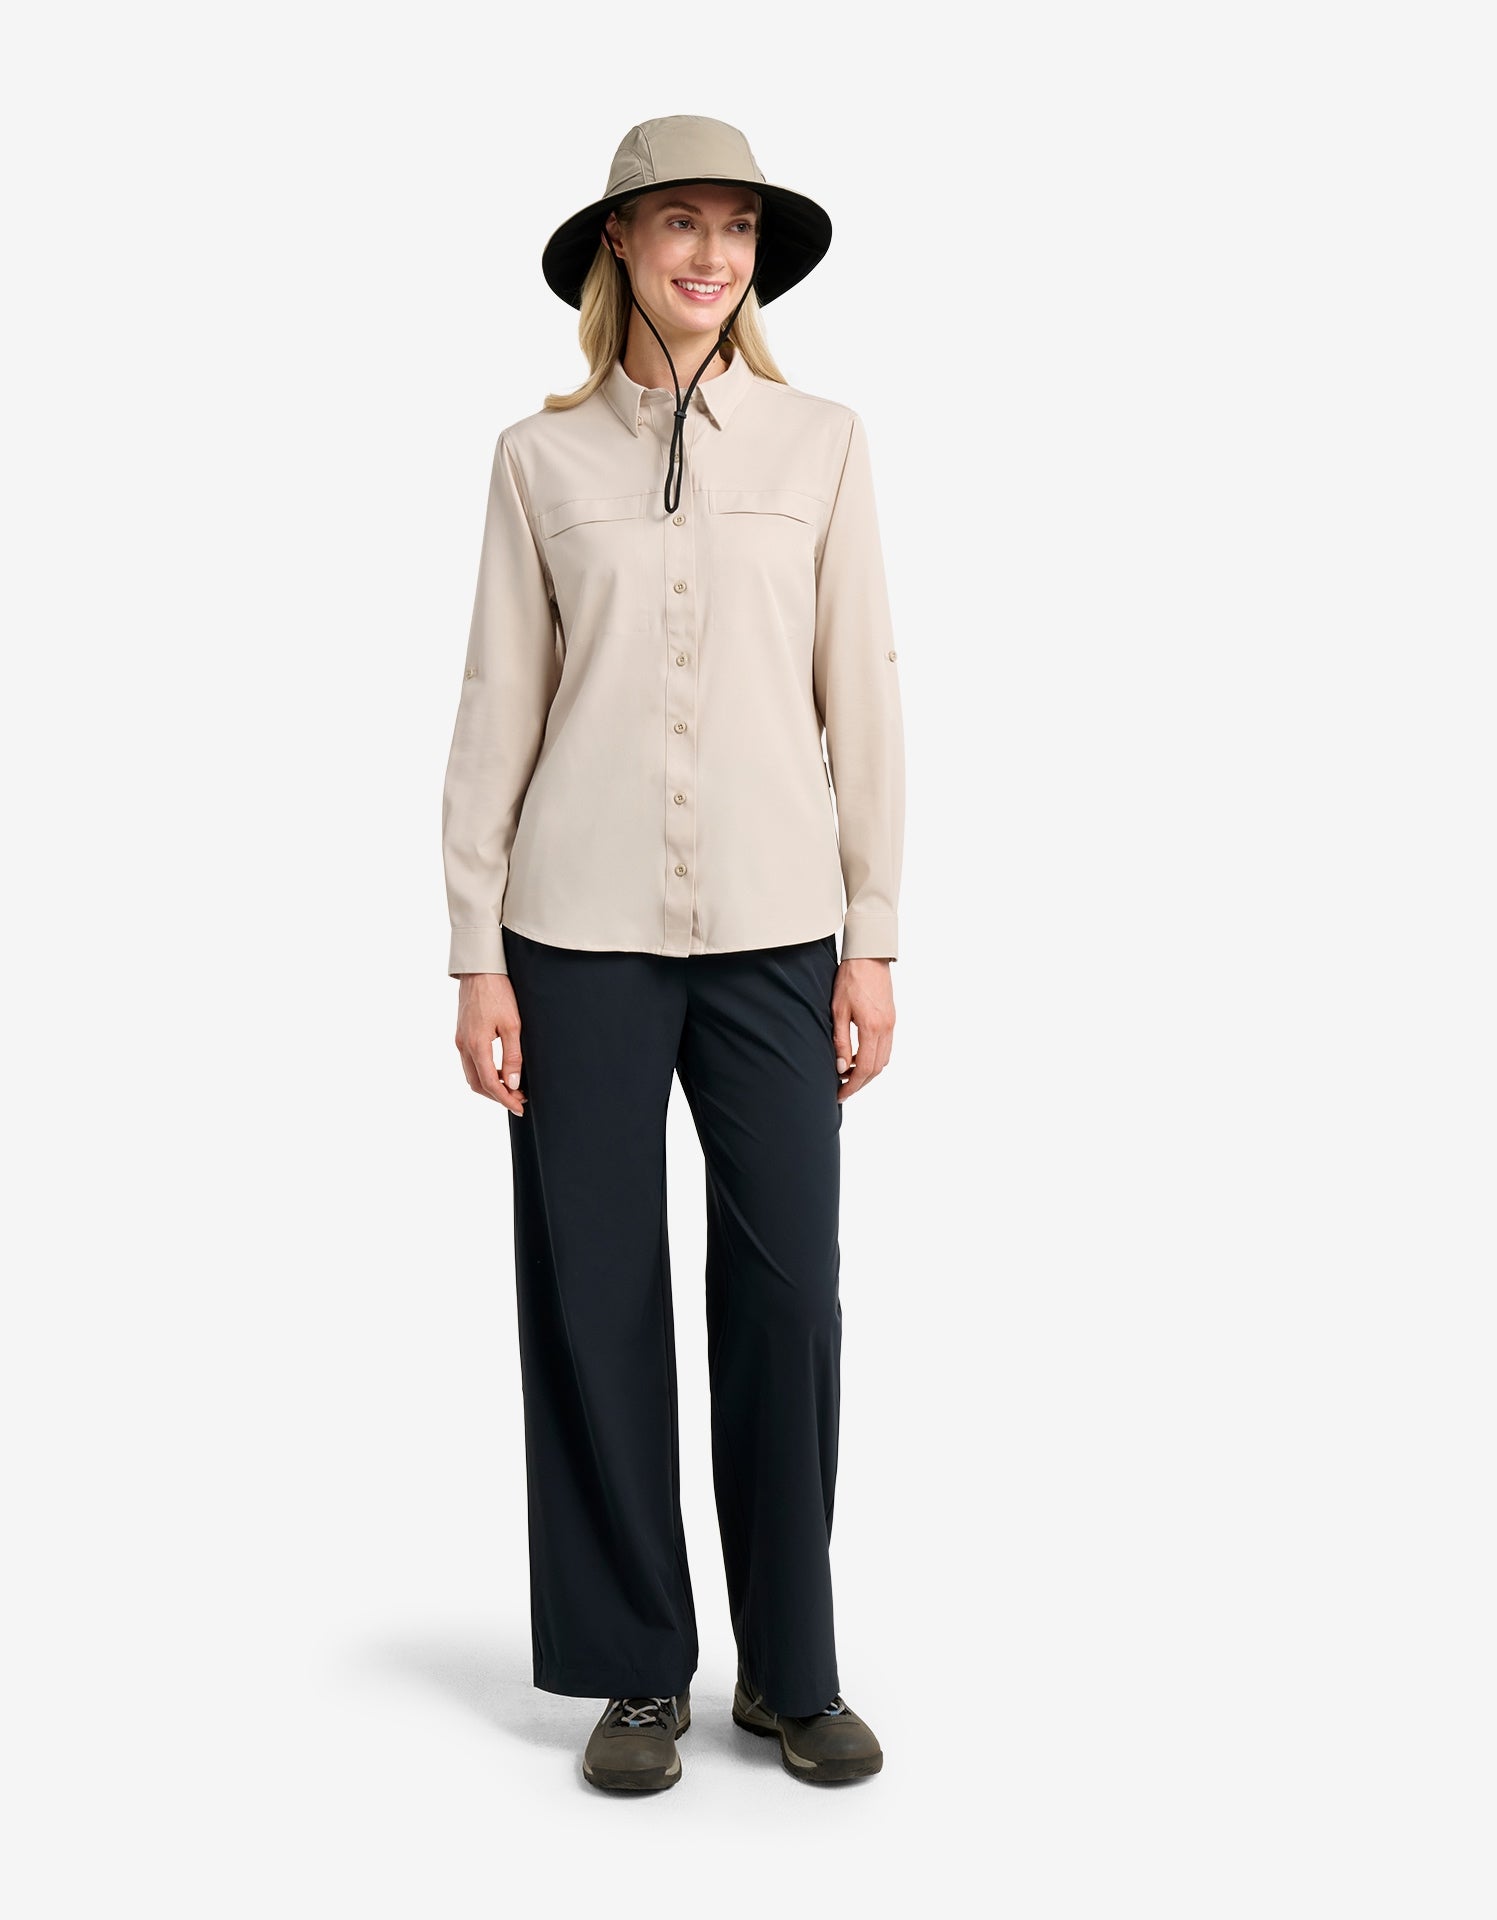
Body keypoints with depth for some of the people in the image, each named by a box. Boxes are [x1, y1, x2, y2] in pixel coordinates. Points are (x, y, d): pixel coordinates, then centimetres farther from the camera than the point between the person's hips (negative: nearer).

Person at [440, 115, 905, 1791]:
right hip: (583, 931, 0)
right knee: (597, 1294, 4)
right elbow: (497, 710, 5)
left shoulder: (820, 442, 7)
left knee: (788, 1288, 1)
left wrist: (872, 940, 2)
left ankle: (792, 1670, 19)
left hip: (772, 931, 1)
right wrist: (478, 956, 0)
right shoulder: (541, 457, 6)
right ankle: (636, 1674, 20)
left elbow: (861, 696, 6)